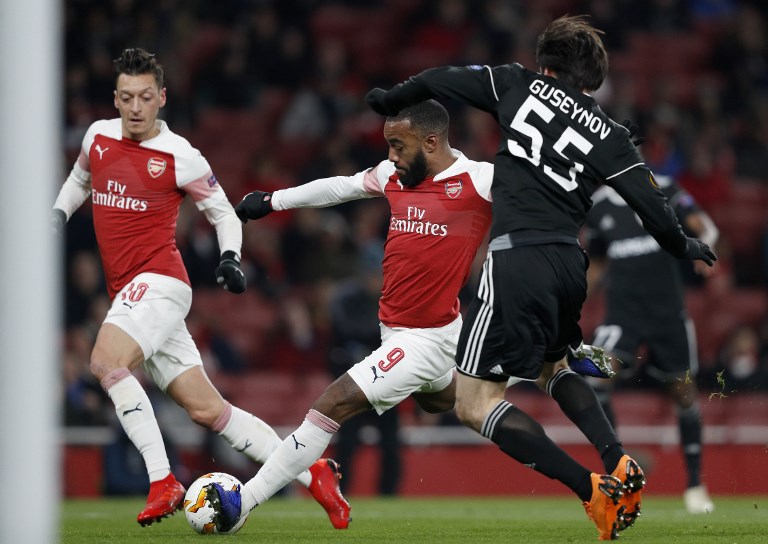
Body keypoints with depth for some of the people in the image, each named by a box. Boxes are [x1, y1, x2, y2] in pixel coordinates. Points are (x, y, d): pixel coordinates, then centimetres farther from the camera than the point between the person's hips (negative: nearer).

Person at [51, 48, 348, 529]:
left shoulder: (178, 156, -5)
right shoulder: (98, 137, 10)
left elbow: (223, 211, 6)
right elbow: (80, 179, 32)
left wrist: (231, 256, -10)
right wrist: (58, 213, 15)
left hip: (158, 281, -6)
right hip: (127, 291, 6)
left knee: (106, 361, -30)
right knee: (206, 409, 2)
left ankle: (162, 481, -27)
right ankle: (313, 473, 8)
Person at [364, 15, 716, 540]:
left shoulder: (520, 85, 7)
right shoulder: (609, 135, 10)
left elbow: (437, 81, 11)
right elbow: (655, 212, 5)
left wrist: (389, 100, 31)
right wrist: (686, 247, 26)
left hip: (517, 258, -5)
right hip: (568, 265, 5)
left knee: (475, 403, -2)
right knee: (552, 366, 34)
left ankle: (594, 490, -13)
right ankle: (619, 462, 11)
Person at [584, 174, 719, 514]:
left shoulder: (662, 190, -1)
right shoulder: (597, 206, 9)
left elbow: (700, 224, -11)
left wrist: (704, 247, -33)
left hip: (667, 309, -2)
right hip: (622, 308, 2)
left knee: (684, 393, 5)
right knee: (598, 381, -21)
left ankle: (695, 486, 18)